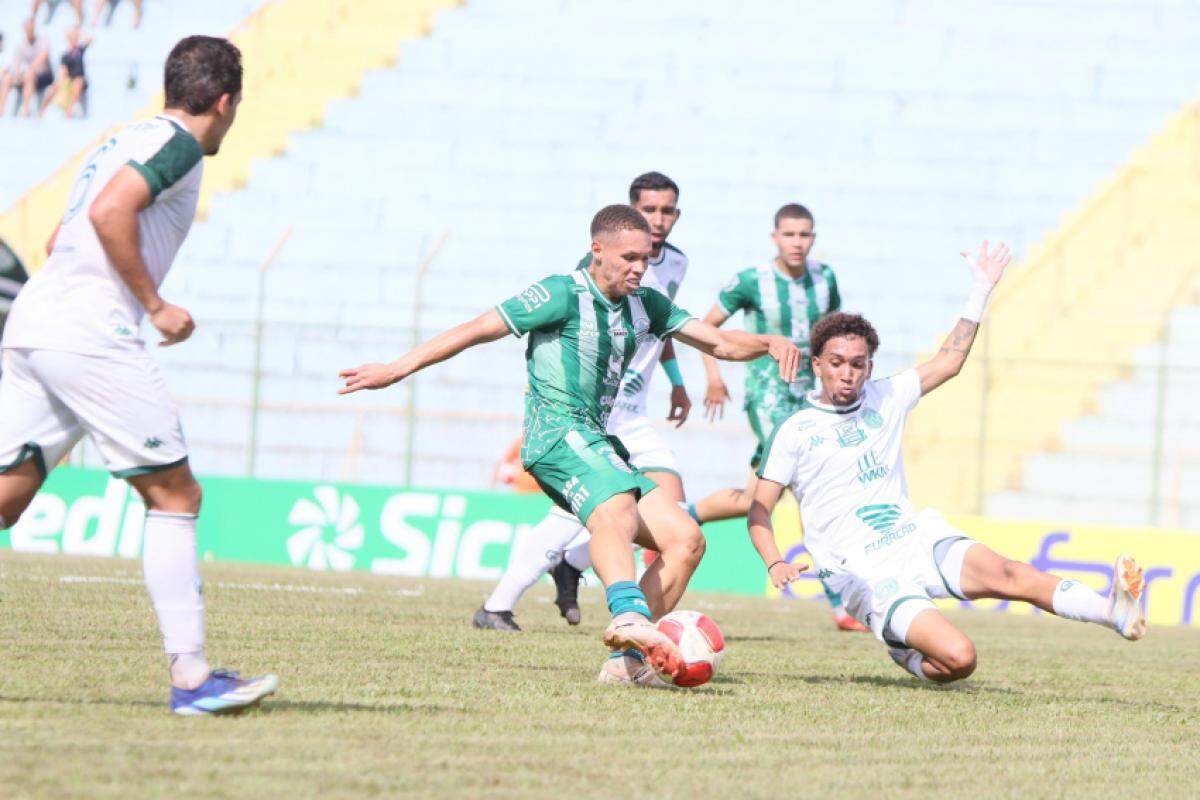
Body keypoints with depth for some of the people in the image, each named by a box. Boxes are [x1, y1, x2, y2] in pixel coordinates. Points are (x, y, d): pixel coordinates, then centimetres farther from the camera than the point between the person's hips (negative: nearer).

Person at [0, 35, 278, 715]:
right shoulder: (179, 142, -4)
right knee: (176, 496, -2)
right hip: (89, 334, -9)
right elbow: (108, 212, -19)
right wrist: (155, 305, -12)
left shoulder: (129, 141, 24)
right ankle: (191, 677, -5)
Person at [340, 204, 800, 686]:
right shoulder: (564, 295, -5)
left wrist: (768, 343, -6)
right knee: (616, 511, -38)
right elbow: (477, 330, -5)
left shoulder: (644, 305, 18)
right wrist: (396, 370, -9)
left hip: (600, 443, 9)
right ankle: (630, 615, -67)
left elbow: (718, 342, 17)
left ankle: (627, 658, -9)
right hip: (558, 433, -9)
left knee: (686, 540, -3)